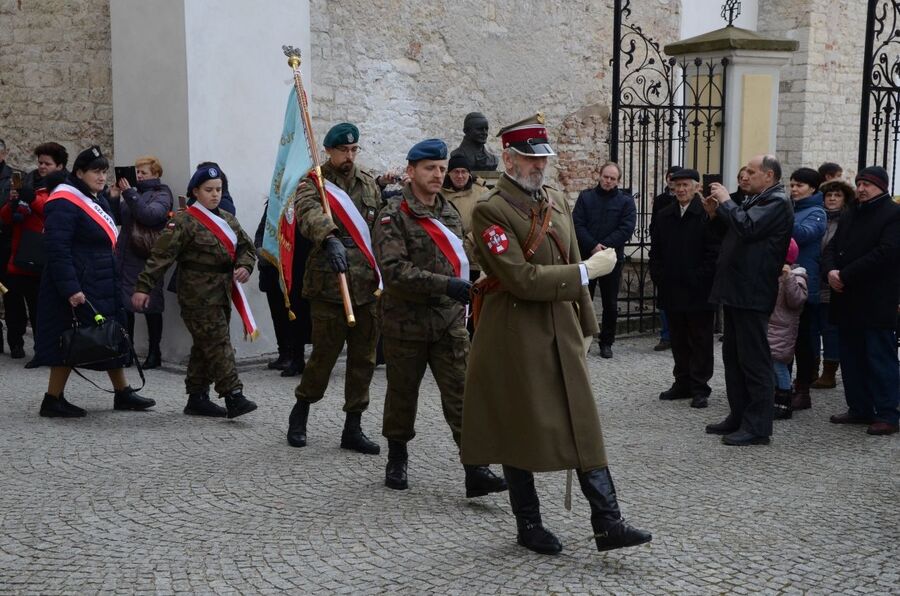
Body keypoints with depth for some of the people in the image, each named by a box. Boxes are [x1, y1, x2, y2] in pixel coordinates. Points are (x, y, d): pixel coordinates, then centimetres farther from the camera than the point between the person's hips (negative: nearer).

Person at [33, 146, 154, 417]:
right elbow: (57, 250, -22)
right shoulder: (64, 204, -15)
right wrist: (70, 290, -27)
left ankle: (123, 394, 20)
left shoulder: (99, 201, 15)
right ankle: (52, 401, 6)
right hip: (76, 287, -10)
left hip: (102, 285, 10)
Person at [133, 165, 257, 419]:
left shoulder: (227, 219, 14)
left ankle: (197, 398, 19)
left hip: (222, 294, 8)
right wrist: (143, 287, -18)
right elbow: (160, 255, -13)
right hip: (198, 296, -8)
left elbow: (246, 246, 19)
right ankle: (233, 397, -14)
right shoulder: (184, 221, -9)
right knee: (218, 345, -12)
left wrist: (244, 266, -3)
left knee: (204, 347, 12)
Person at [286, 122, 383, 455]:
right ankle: (301, 410, 26)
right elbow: (310, 213, -24)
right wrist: (330, 239, -43)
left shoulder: (370, 186, 14)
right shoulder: (313, 183, -2)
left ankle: (353, 428, 17)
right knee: (324, 355, 0)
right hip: (329, 286, -5)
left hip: (368, 288, 5)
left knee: (364, 359, 7)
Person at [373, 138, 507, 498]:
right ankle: (397, 461, 29)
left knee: (462, 394, -4)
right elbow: (394, 269, -21)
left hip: (449, 322, 4)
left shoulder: (450, 212, 10)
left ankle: (475, 471, -5)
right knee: (402, 395, 10)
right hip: (406, 323, -4)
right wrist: (445, 285, -28)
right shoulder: (394, 216, -9)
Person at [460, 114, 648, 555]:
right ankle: (529, 525, 20)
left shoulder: (558, 201, 11)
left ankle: (608, 524, 8)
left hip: (562, 332, 7)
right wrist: (588, 270, -18)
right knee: (520, 429, 5)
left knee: (583, 424, 4)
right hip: (516, 335, -6)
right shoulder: (490, 211, -13)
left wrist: (585, 326, 17)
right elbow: (521, 279, -22)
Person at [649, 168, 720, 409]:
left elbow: (713, 253, -11)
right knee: (679, 341, 13)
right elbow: (655, 251, 13)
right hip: (672, 290, 6)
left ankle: (699, 388, 8)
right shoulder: (664, 217, 11)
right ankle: (682, 383, 22)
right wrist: (659, 278, 3)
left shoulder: (707, 215, -8)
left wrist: (699, 280, -13)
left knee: (700, 341, 3)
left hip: (699, 292, -5)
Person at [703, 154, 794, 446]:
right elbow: (733, 232, 21)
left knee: (753, 359, -6)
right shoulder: (758, 199, 19)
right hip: (737, 289, 10)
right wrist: (716, 214, 7)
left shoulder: (777, 201, -12)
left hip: (752, 293, -10)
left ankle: (757, 427, -2)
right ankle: (738, 416, 23)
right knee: (733, 356, 14)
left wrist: (726, 202, -13)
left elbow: (747, 227, -25)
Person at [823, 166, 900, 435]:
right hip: (848, 301, 8)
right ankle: (860, 408, 21)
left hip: (878, 303, -8)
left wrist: (845, 275, -18)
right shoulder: (850, 215, 19)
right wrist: (831, 270, -7)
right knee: (851, 357, 11)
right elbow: (832, 247, 15)